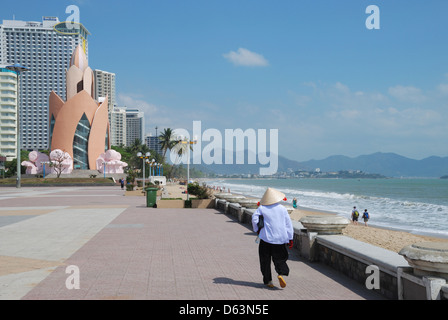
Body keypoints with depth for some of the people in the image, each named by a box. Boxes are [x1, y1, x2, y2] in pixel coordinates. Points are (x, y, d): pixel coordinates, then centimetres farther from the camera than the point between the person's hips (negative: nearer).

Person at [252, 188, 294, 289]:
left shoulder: (261, 208, -2)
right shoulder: (282, 209, 3)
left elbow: (254, 218, -13)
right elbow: (288, 224, 4)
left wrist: (258, 230, 3)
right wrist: (290, 239, 8)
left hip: (266, 238, -1)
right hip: (280, 239, 1)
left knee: (265, 261, 10)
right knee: (280, 259, 11)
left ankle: (268, 281, 11)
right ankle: (282, 273, -15)